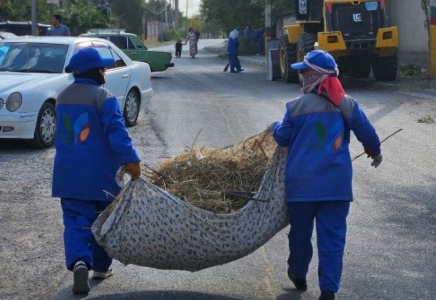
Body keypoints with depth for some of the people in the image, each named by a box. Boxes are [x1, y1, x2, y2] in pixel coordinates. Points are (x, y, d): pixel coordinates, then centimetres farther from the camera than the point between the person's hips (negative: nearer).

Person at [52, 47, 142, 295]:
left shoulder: (63, 98, 10)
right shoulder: (104, 98, -13)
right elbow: (117, 131, -24)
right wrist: (130, 159, -28)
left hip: (69, 175, 4)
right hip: (100, 175, -4)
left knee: (76, 221, 2)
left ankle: (79, 262, -21)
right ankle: (101, 267, 23)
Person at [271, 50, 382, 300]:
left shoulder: (297, 107, -7)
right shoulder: (347, 105, -1)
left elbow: (283, 138, 4)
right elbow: (367, 133, 6)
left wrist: (275, 126, 27)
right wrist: (376, 152, 27)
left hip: (302, 183, -1)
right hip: (337, 183, 1)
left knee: (300, 231, 17)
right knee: (333, 236, 3)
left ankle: (298, 274, 36)